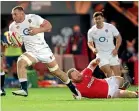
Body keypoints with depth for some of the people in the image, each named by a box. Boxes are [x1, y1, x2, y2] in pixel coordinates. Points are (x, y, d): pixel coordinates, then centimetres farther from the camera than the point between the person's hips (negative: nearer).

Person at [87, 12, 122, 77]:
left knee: (117, 74, -3)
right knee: (108, 73, -15)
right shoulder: (91, 31, -3)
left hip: (112, 53, 1)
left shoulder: (110, 27, -6)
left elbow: (118, 38, 3)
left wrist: (116, 49, -7)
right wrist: (93, 49, -10)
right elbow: (90, 43, 11)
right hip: (101, 54, -1)